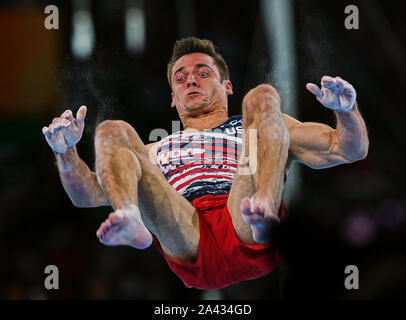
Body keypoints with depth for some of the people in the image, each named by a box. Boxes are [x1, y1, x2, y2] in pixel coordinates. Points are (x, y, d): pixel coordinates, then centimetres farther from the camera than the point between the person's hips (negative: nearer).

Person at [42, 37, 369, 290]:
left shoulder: (259, 130, 39)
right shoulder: (156, 152, 43)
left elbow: (350, 150, 26)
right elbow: (88, 195, 30)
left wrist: (347, 110, 3)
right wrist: (67, 153, 9)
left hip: (251, 240, -1)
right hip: (185, 244, 1)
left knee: (262, 96, -10)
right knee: (112, 132, -6)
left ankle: (263, 207, -40)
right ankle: (130, 222, -39)